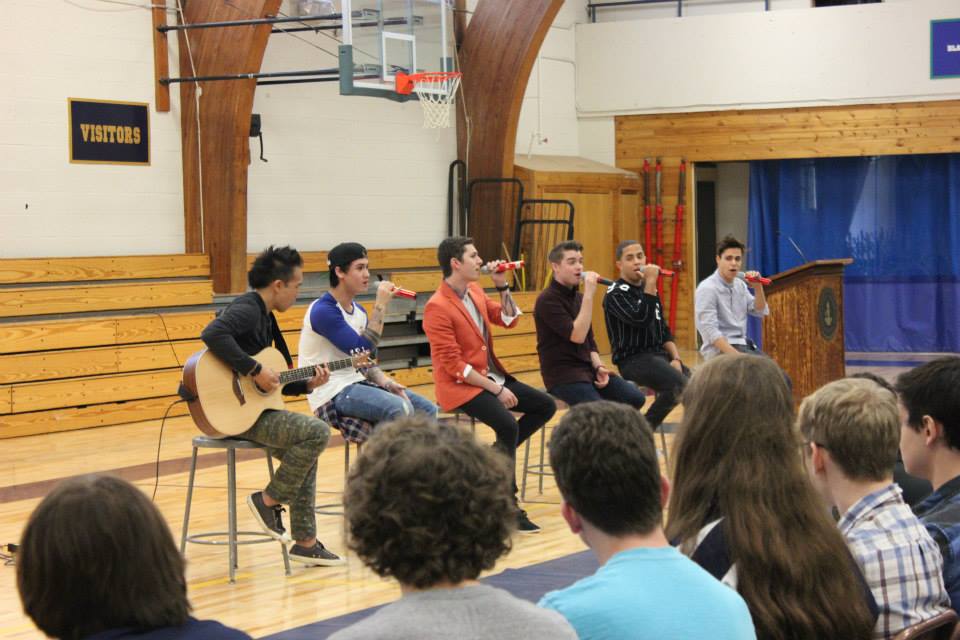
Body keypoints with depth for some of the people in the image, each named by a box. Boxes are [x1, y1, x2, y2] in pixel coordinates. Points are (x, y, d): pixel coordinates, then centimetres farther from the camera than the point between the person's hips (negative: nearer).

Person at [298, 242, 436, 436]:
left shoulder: (359, 311, 12)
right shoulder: (323, 310, -15)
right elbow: (362, 348, -23)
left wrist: (386, 382, -3)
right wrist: (381, 305, -18)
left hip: (357, 383, 9)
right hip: (333, 392, -9)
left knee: (428, 410, 0)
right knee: (400, 409, -30)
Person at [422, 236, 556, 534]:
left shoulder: (475, 291, 7)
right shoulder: (437, 308, -18)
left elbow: (509, 319, 16)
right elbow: (454, 365, -20)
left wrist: (502, 285, 1)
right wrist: (496, 390, -20)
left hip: (490, 375, 9)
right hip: (460, 386, -9)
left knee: (545, 406, 2)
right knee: (508, 424, -29)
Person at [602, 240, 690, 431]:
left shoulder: (648, 290, 18)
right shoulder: (616, 293, -7)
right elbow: (641, 320, -23)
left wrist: (676, 358, 2)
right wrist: (651, 281, -20)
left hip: (659, 355, 7)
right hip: (633, 360, -7)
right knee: (680, 385, -29)